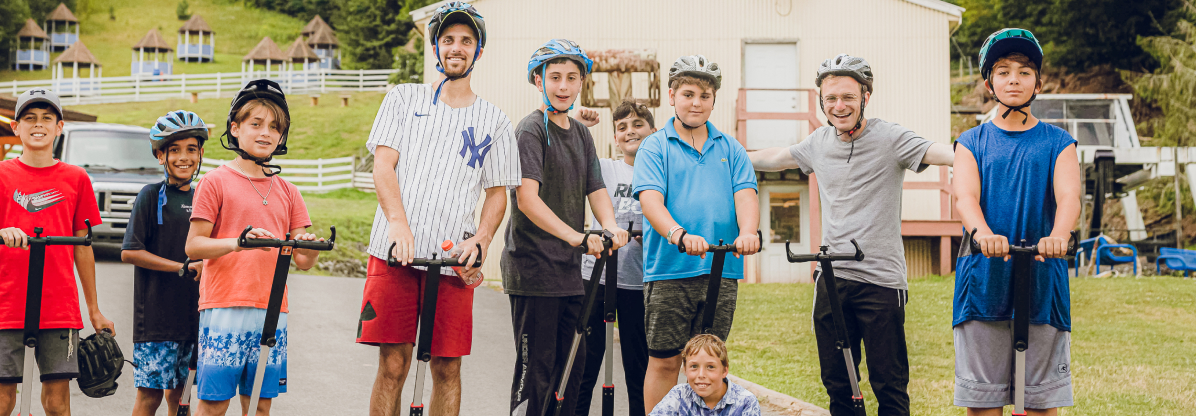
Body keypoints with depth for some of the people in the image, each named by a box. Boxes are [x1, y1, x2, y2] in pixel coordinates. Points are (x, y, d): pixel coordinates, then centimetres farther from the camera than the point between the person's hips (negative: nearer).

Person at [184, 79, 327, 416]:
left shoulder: (286, 191, 16)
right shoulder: (217, 181, 2)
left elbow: (302, 261, 12)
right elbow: (193, 246, -4)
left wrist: (311, 249, -12)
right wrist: (239, 241, -20)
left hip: (272, 311, 4)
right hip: (225, 308, -4)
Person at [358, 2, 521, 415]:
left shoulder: (494, 120, 14)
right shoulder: (404, 98, 12)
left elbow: (497, 192, 13)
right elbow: (383, 164, 2)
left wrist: (479, 241, -7)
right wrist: (398, 223, -16)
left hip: (454, 258, 1)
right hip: (395, 252, -1)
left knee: (446, 367, 2)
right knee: (392, 365, -3)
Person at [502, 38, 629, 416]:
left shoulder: (581, 134, 15)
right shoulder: (531, 130, -9)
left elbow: (596, 191, 9)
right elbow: (528, 200, -20)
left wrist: (610, 228, -13)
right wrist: (578, 237, -31)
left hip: (569, 269, 8)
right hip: (533, 268, -8)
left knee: (573, 364, 11)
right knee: (535, 369, -6)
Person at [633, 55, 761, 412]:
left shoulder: (731, 149, 13)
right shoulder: (655, 147, 3)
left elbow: (745, 195, 0)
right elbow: (650, 199, -11)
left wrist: (747, 232, -22)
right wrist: (679, 234, -30)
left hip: (722, 271, 3)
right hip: (668, 271, -3)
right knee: (665, 361, 0)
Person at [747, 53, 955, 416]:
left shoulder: (889, 138, -8)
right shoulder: (820, 142, 10)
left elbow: (942, 153, -23)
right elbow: (776, 157, 28)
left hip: (880, 280, -5)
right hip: (831, 278, 5)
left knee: (890, 386, -1)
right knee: (837, 384, 12)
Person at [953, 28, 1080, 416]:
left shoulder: (1058, 143, 9)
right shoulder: (972, 143, 10)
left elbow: (1068, 196, -8)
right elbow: (965, 196, -8)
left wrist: (1057, 235, -31)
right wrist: (984, 234, -31)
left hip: (1042, 277, 0)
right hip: (984, 277, 0)